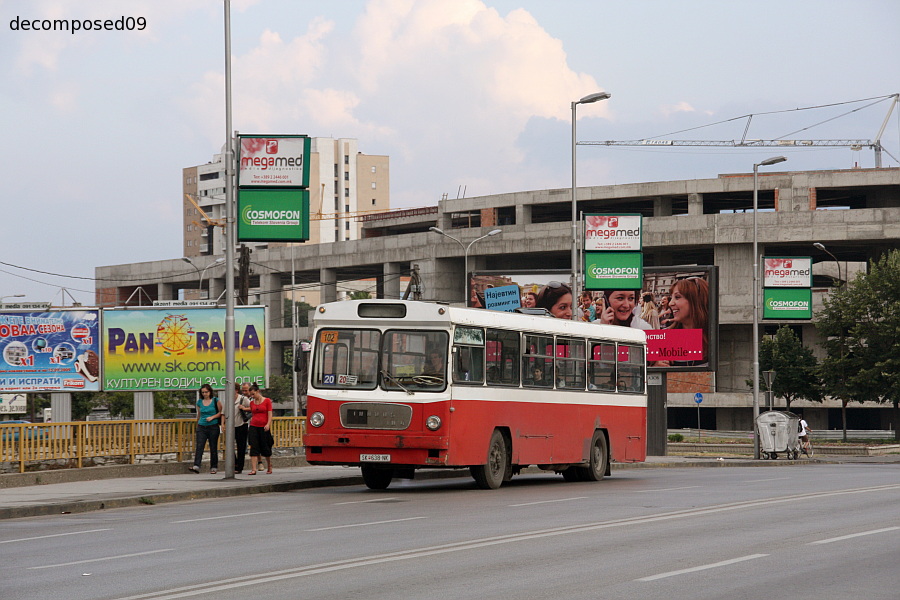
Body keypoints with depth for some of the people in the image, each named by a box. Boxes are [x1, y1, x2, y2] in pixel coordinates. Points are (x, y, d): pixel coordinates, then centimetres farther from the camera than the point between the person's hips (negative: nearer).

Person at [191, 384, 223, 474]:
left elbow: (221, 412, 1)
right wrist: (197, 425, 23)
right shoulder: (199, 402, 10)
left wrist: (212, 417, -13)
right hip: (202, 427, 3)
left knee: (213, 448, 4)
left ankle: (214, 467, 14)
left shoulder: (215, 401, -1)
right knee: (199, 446, -11)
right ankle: (196, 466, -20)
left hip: (213, 427, -3)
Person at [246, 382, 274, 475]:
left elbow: (270, 414, -5)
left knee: (265, 448, 6)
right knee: (254, 448, -8)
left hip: (264, 427, -3)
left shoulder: (267, 401, 0)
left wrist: (268, 424, -17)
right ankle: (253, 469, -14)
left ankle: (269, 466, 29)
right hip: (254, 426, 3)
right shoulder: (252, 402, 11)